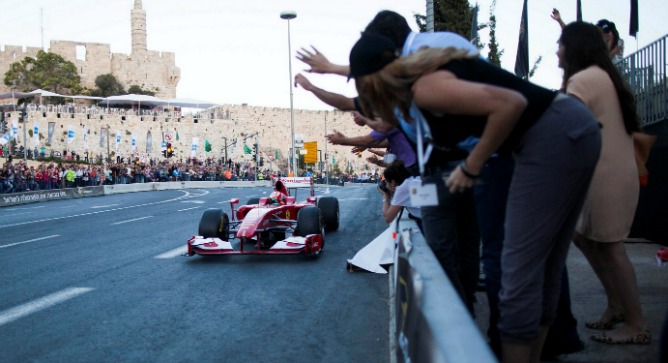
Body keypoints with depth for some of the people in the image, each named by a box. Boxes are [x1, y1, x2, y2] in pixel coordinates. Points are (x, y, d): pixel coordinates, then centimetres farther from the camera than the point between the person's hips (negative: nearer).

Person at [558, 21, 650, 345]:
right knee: (584, 236, 13)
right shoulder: (603, 76, 20)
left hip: (608, 175, -10)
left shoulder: (584, 79, -12)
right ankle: (616, 305, 19)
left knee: (609, 246, -6)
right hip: (610, 172, 10)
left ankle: (636, 325, 0)